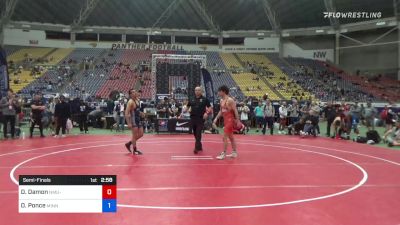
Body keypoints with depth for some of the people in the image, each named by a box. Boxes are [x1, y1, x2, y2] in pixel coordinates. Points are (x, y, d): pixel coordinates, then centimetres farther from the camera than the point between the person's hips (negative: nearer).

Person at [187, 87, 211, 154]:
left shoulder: (204, 99, 0)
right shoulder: (192, 99, 10)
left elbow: (210, 107, 1)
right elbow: (188, 106, 19)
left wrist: (207, 113, -14)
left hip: (201, 118, -4)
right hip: (193, 118, 4)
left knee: (198, 134, -11)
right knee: (195, 133, 11)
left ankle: (196, 148, -9)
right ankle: (200, 146, 27)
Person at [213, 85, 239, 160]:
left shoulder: (230, 100, -16)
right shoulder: (221, 100, 9)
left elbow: (235, 111, -16)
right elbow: (221, 111, 16)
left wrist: (237, 121, -17)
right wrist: (216, 119, 10)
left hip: (230, 120, -9)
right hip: (225, 120, 9)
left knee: (225, 137, -8)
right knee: (231, 137, 15)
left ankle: (224, 154, -2)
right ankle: (234, 152, 25)